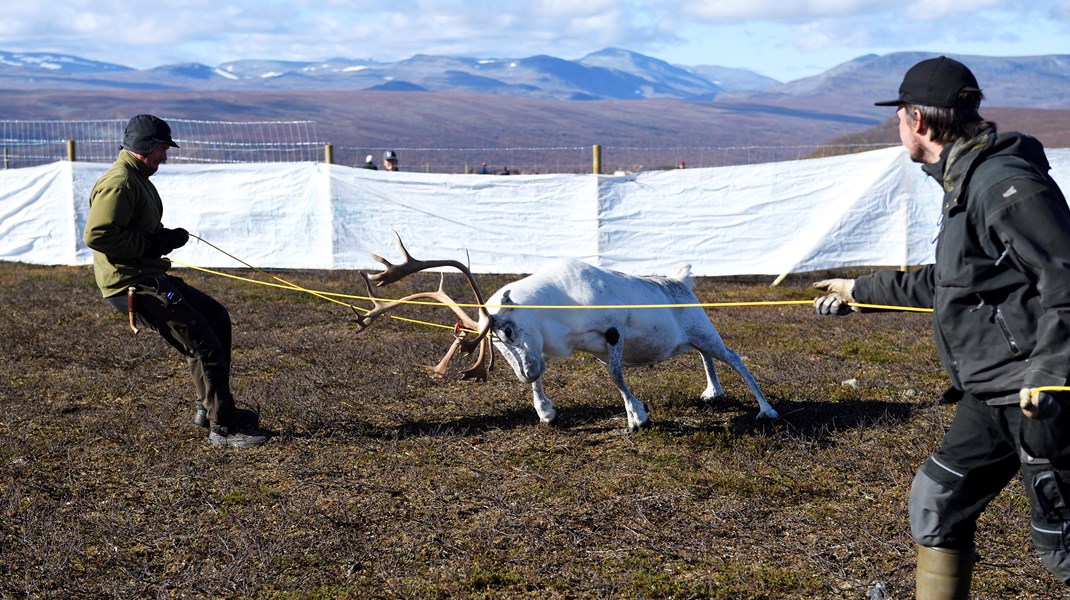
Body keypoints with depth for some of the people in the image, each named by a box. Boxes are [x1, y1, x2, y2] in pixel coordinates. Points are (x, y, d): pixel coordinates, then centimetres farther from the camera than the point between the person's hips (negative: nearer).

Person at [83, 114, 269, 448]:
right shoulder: (119, 182, -17)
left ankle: (209, 407, 24)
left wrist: (167, 237, 8)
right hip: (131, 285, -11)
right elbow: (96, 234, -27)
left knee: (217, 318, 19)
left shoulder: (137, 179, 18)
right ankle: (222, 427, -3)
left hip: (149, 278, 11)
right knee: (203, 344, -12)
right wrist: (151, 244, -21)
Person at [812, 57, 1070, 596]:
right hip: (992, 392, 10)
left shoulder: (1004, 183, -17)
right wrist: (861, 290, 35)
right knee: (937, 502, 15)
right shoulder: (964, 182, 15)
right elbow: (945, 283, 27)